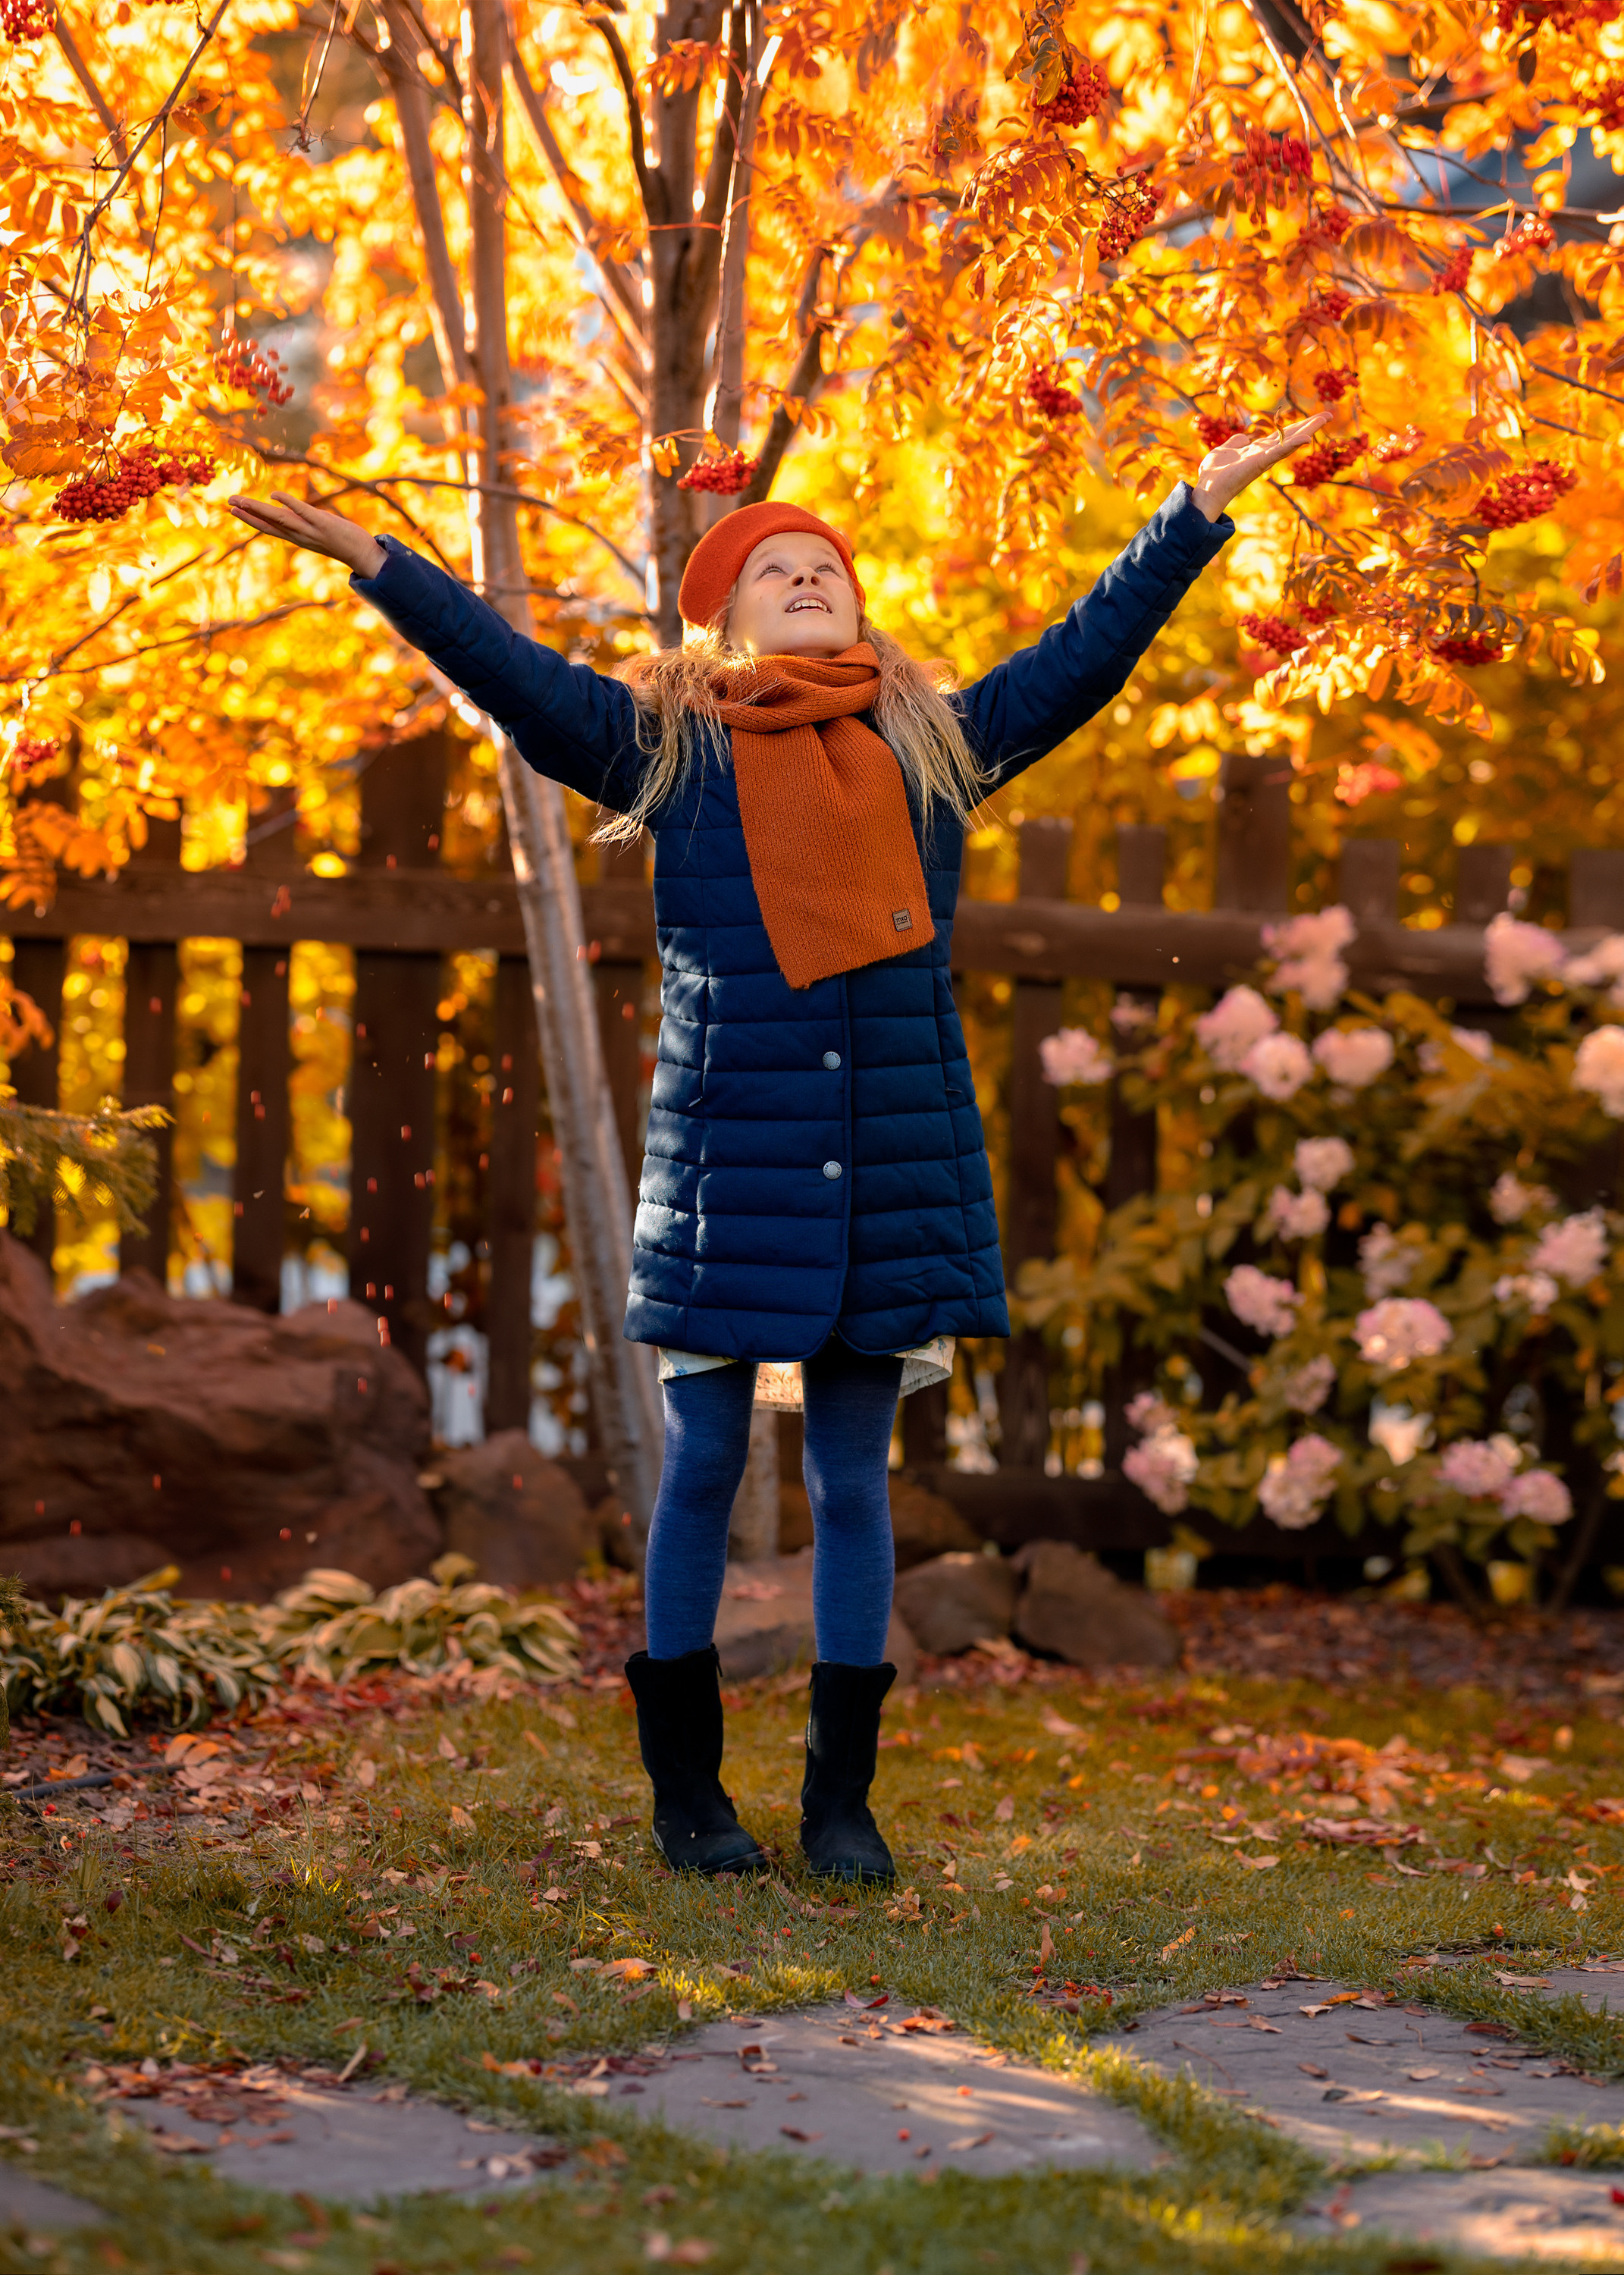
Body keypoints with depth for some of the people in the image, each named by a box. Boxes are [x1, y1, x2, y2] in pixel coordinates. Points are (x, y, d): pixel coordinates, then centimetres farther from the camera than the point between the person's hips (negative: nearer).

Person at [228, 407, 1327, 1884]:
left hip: (896, 1175, 2)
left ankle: (842, 1799, 15)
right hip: (723, 1167, -2)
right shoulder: (667, 747, 5)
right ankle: (687, 1788, 15)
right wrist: (371, 559, -8)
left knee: (852, 1480, 8)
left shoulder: (934, 747, 12)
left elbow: (1089, 651, 17)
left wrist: (1201, 508, 17)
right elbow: (506, 669, 1)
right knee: (702, 1469, 4)